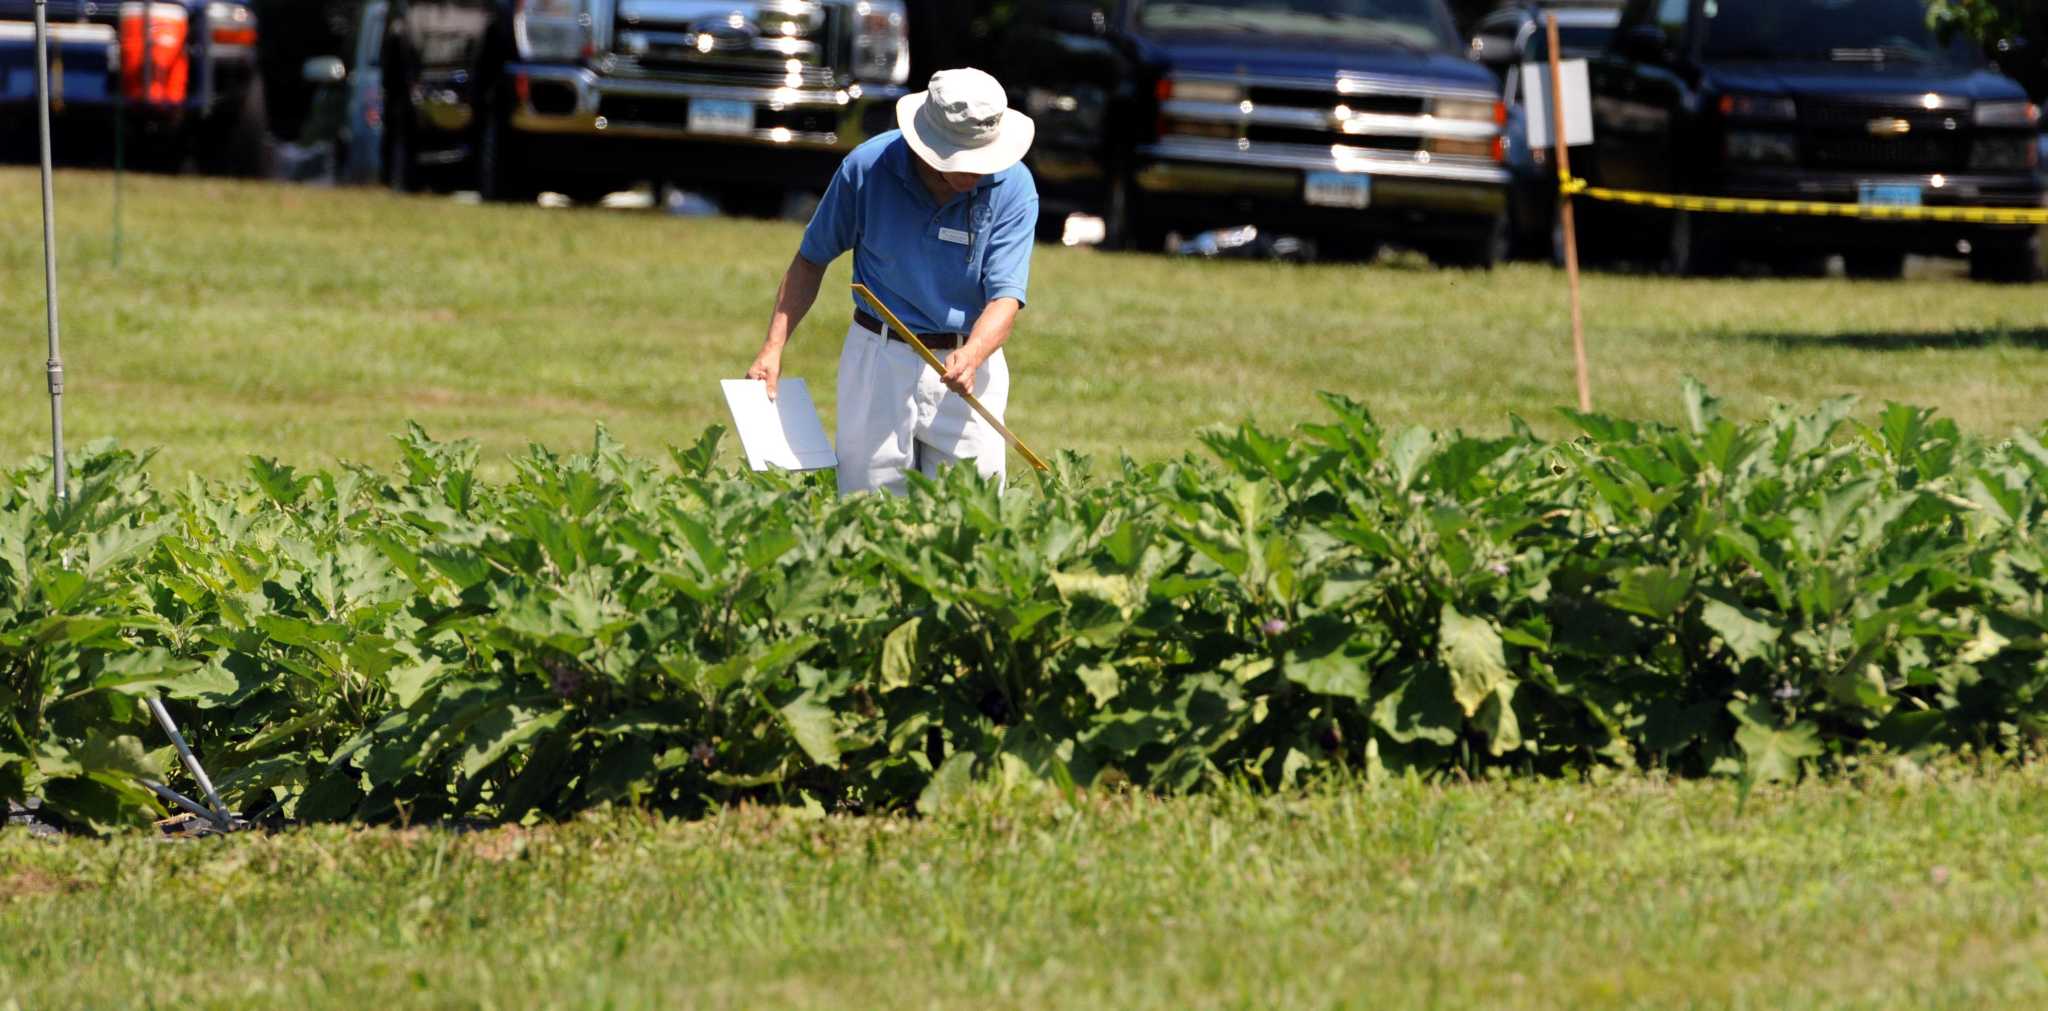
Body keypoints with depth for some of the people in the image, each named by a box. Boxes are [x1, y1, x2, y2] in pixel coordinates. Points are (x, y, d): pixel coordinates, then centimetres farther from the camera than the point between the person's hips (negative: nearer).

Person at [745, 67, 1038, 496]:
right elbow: (812, 259, 3)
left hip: (969, 358, 0)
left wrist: (971, 356, -36)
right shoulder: (868, 168, -10)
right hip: (878, 359, 0)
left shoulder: (1012, 187, -11)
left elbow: (1005, 296, -16)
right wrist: (773, 348, -5)